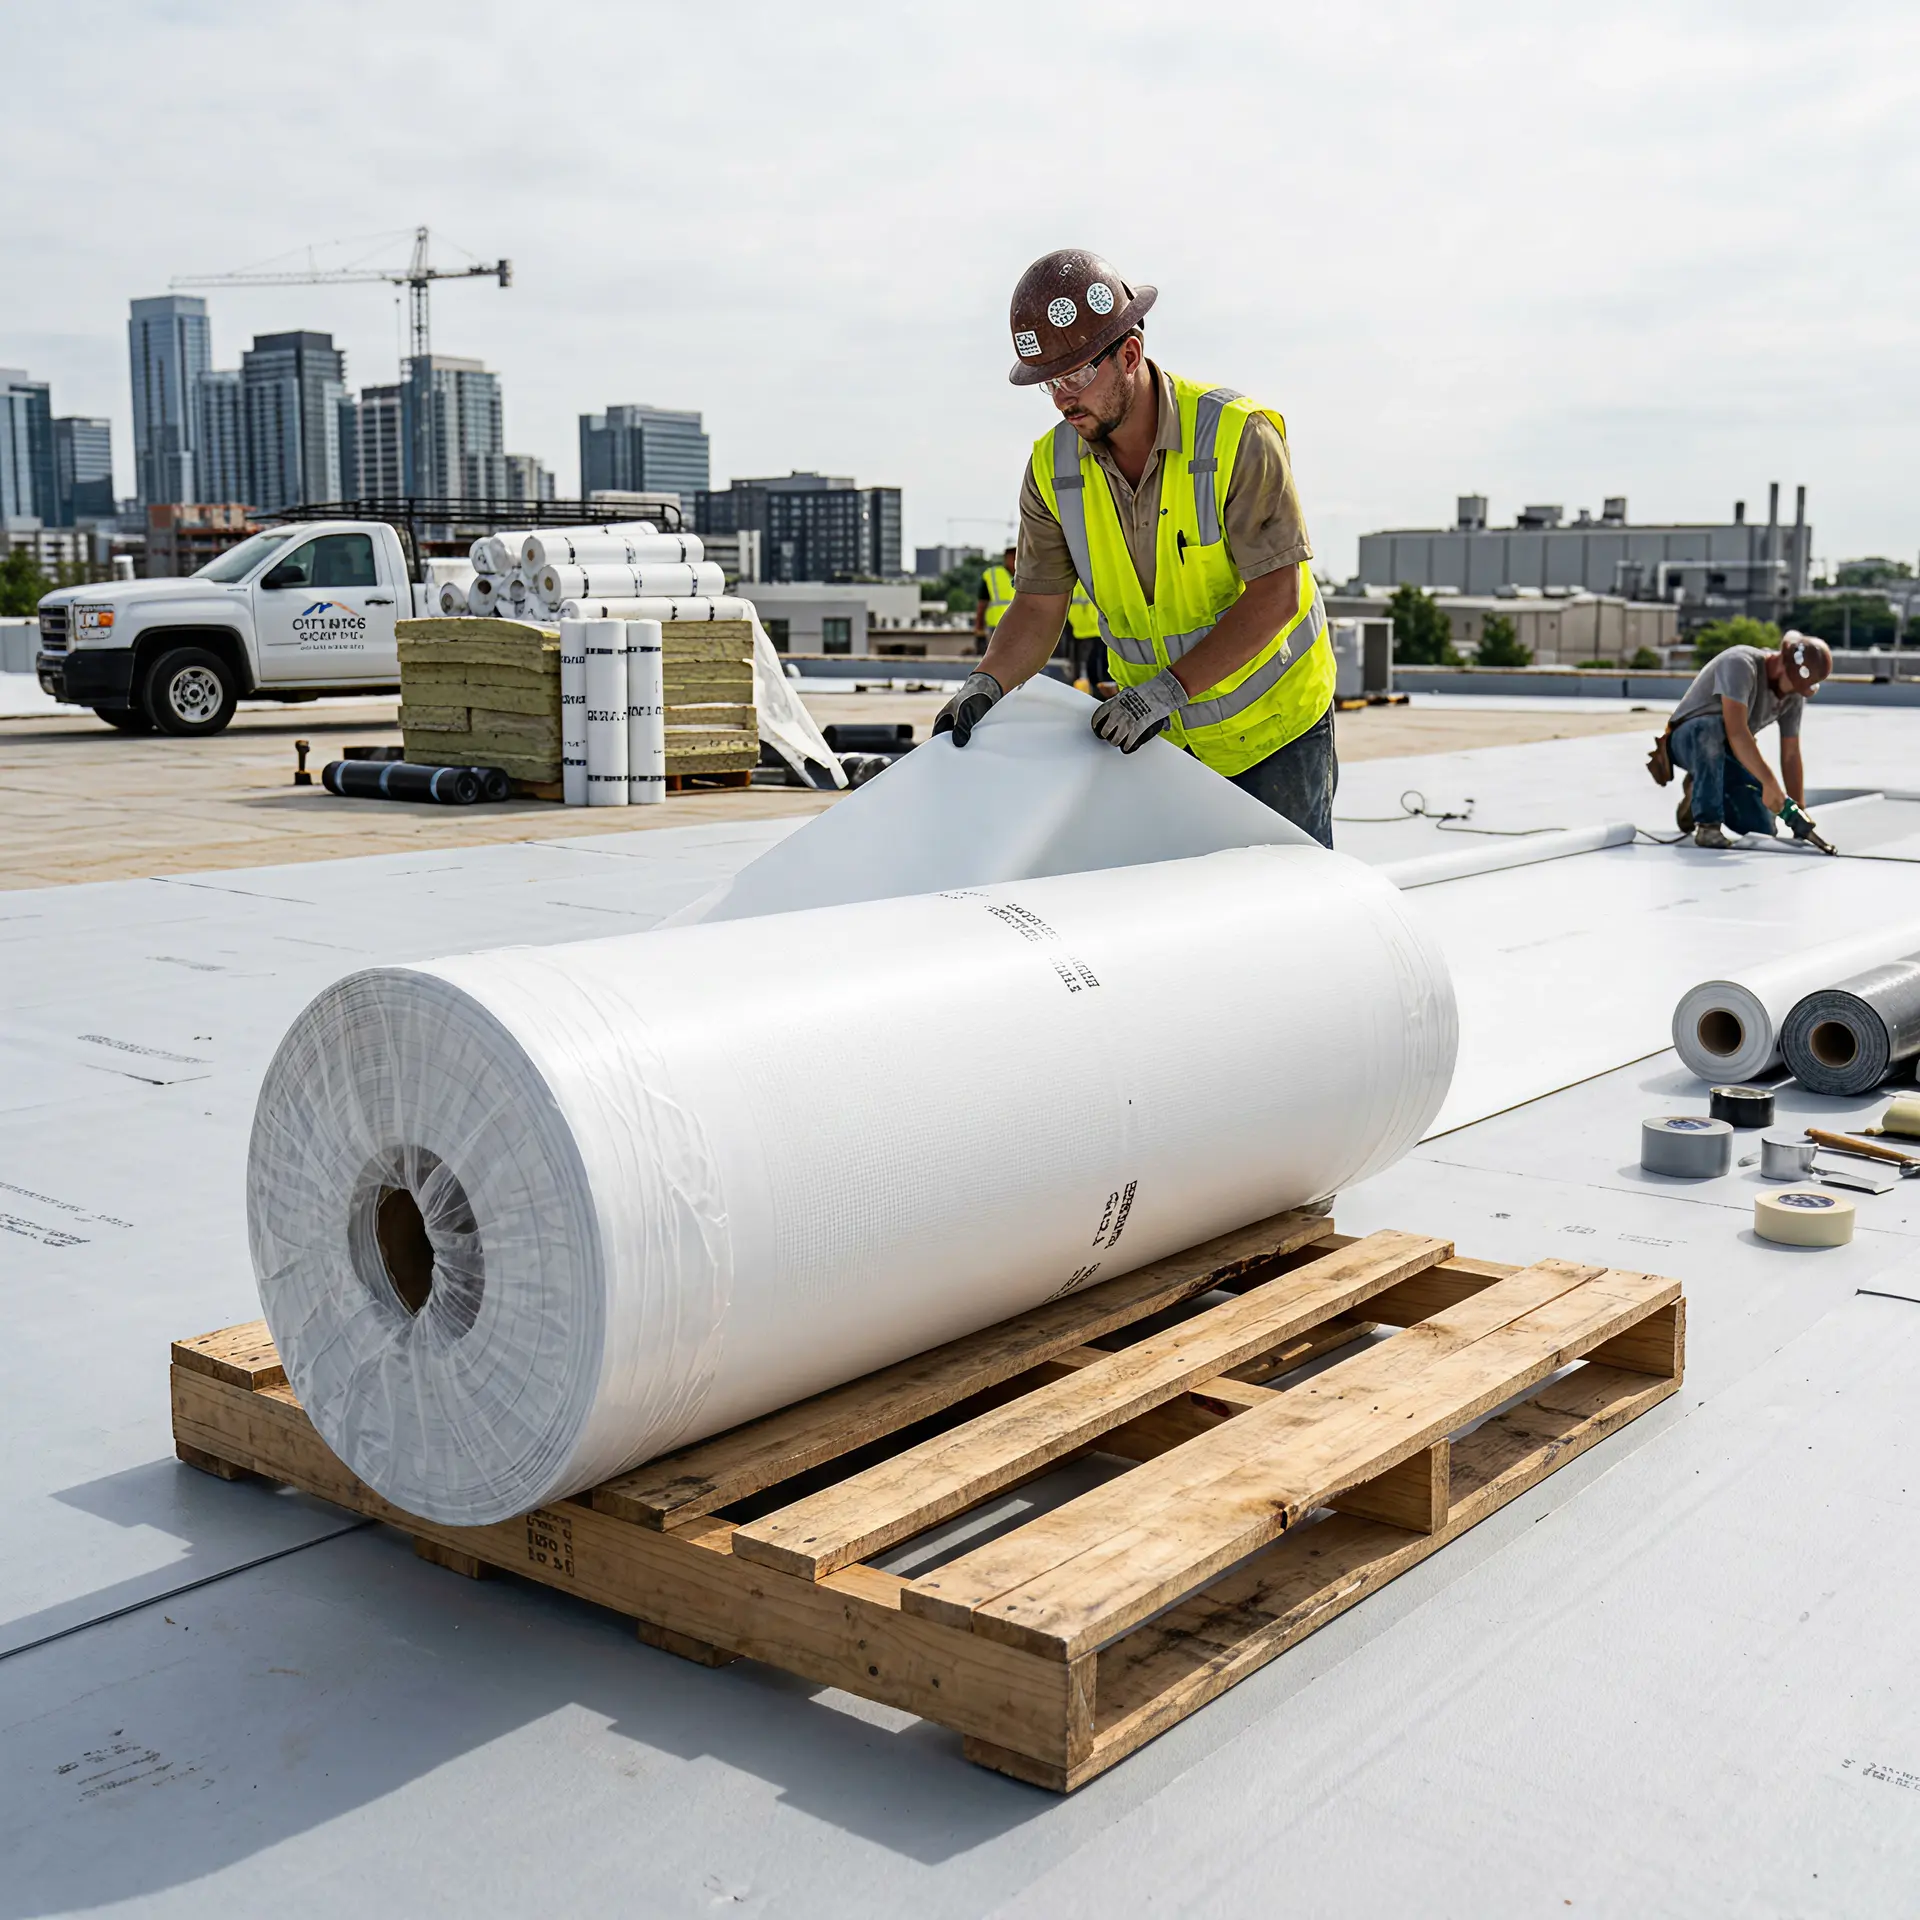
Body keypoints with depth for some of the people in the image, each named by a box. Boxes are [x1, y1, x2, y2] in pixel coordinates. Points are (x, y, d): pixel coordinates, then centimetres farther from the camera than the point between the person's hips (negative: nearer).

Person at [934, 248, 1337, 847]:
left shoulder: (1238, 436, -21)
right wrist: (987, 682, -22)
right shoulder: (1052, 466, -7)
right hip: (1155, 731, 4)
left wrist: (1172, 687, -30)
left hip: (1274, 724, -3)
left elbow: (1277, 594, -24)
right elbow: (1038, 606, -3)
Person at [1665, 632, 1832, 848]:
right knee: (1712, 726, -41)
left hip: (1730, 754, 7)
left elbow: (1791, 755, -3)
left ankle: (1701, 793, 20)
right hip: (1688, 739, -7)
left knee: (1762, 828, -7)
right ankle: (1707, 824, -32)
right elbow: (1736, 732, -39)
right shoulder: (1741, 664, -28)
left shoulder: (1795, 694, -6)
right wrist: (1770, 782, -43)